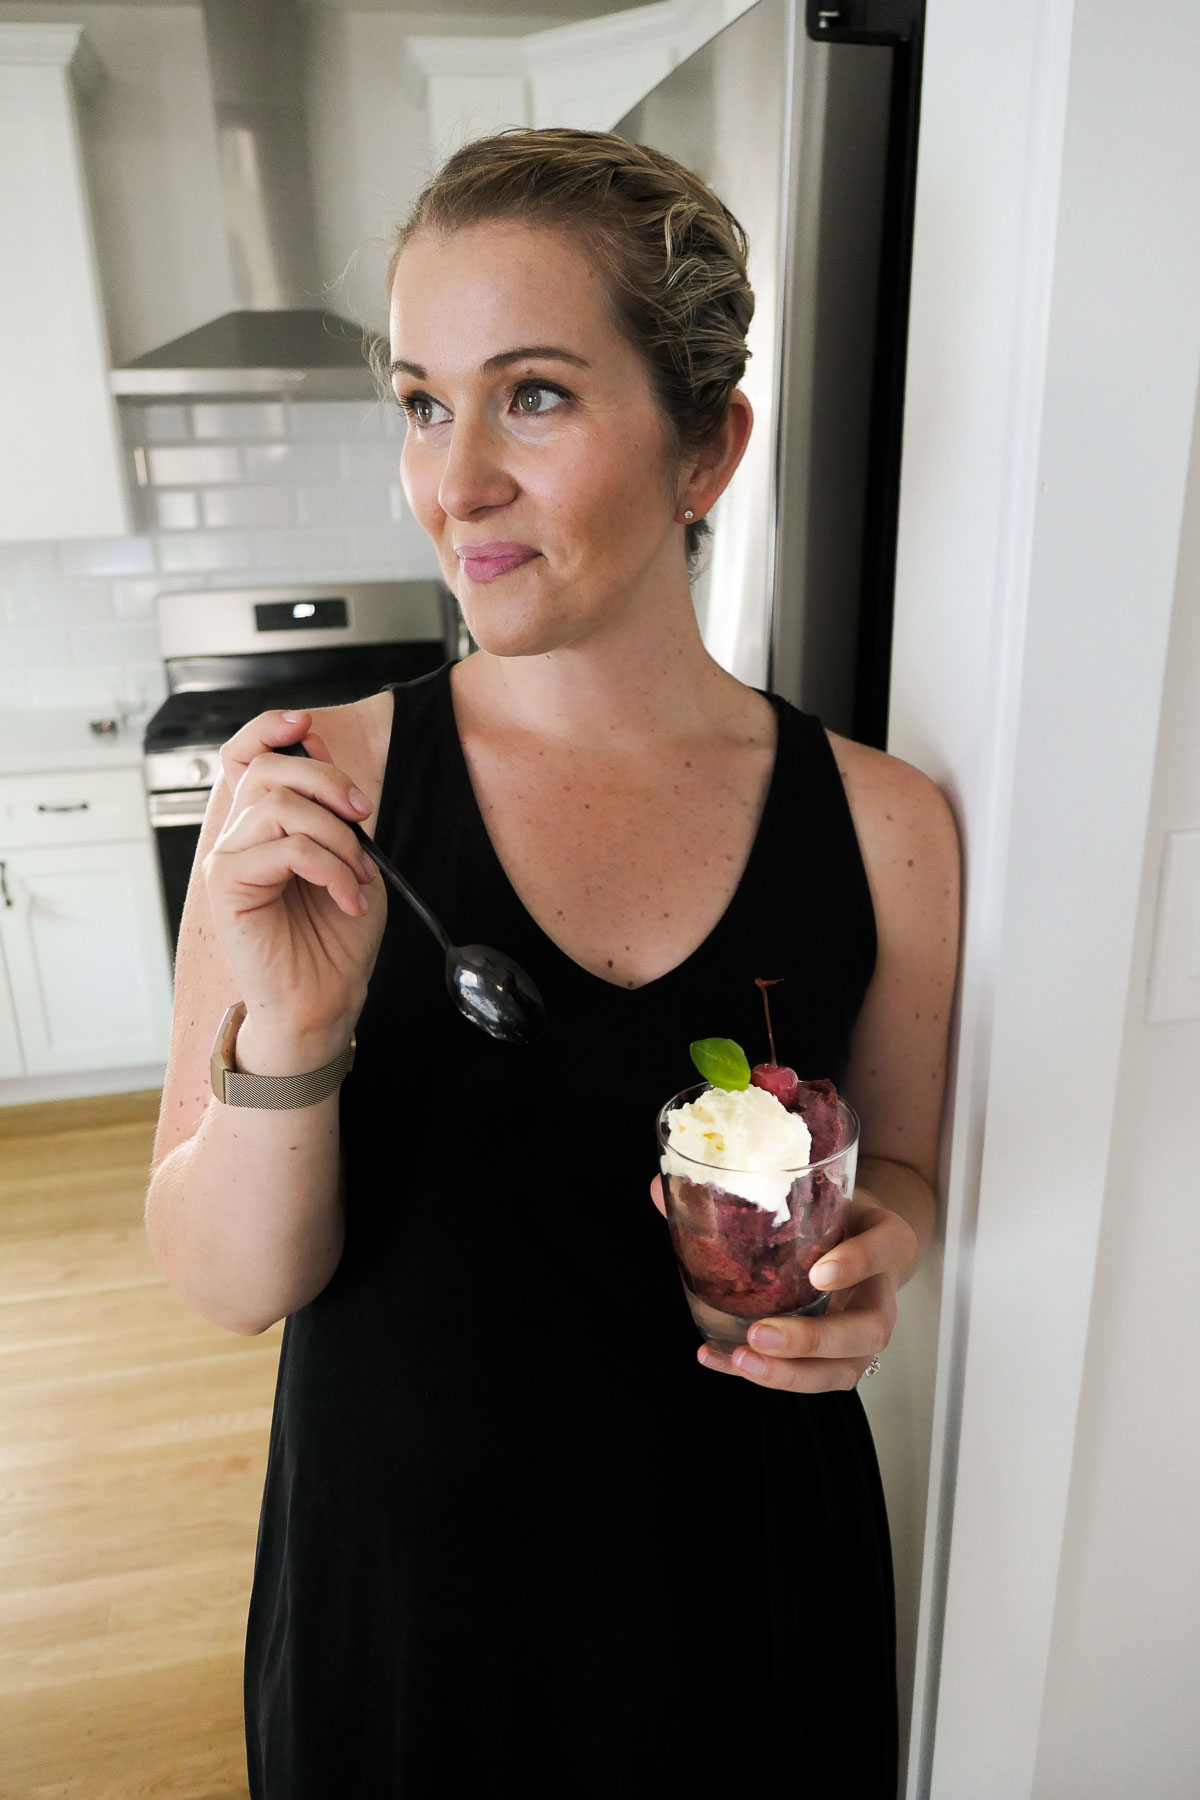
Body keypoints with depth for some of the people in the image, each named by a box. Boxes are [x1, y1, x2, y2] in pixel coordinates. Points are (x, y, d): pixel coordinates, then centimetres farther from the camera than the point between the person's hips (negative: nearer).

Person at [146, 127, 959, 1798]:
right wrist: (288, 1039, -30)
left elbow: (900, 1162, 3)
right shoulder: (312, 794, -16)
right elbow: (231, 1283, -12)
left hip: (734, 1579, 1)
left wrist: (863, 1257, -17)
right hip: (393, 1577, 0)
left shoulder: (881, 827, -13)